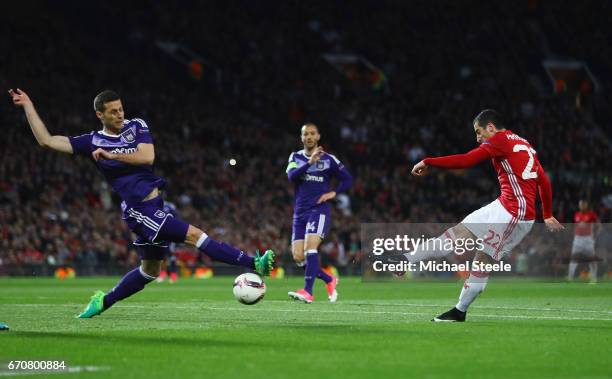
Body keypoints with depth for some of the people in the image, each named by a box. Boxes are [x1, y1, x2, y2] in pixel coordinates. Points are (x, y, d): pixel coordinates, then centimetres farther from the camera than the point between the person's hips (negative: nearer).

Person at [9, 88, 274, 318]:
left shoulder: (136, 126, 8)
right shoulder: (93, 142, 0)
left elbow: (147, 157, -9)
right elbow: (46, 140, 0)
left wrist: (112, 155, -15)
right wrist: (28, 105, 0)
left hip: (154, 205, 6)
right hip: (139, 210, -6)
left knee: (150, 269, 19)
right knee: (194, 235, -17)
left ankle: (103, 301, 31)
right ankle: (253, 264, -23)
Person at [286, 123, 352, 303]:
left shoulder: (328, 159, 3)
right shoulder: (296, 157, 9)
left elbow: (347, 179, 11)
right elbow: (291, 176, -12)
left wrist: (333, 193, -5)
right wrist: (310, 162, -25)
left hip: (319, 209, -4)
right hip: (300, 212, 4)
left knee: (310, 246, -24)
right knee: (298, 257, -1)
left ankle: (308, 292, -28)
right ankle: (329, 280, 20)